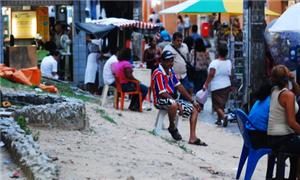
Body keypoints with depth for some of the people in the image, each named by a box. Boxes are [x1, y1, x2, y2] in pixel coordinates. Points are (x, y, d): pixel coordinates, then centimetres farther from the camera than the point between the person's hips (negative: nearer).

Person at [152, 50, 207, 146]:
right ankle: (172, 127, -13)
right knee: (173, 105, -42)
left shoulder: (171, 70, 11)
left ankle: (192, 137, -7)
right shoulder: (158, 73, -16)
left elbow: (179, 86, 14)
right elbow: (163, 93, -21)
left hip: (172, 99, 9)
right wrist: (177, 103, -25)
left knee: (195, 109, 2)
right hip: (160, 100, -9)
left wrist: (192, 101, 10)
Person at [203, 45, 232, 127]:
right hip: (226, 86, 5)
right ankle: (219, 120, 25)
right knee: (222, 104, 19)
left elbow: (211, 74, -23)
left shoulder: (214, 62, -15)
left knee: (217, 105, 0)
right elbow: (230, 74, 7)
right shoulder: (229, 62, 1)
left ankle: (223, 115, -23)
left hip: (216, 87, -5)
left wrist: (206, 84, -18)